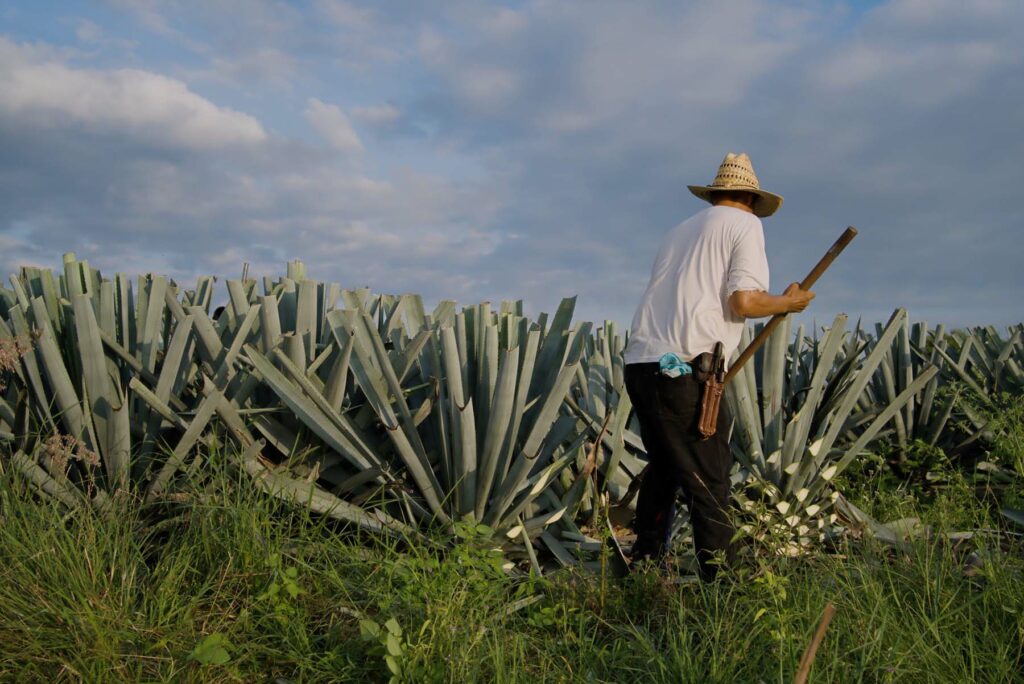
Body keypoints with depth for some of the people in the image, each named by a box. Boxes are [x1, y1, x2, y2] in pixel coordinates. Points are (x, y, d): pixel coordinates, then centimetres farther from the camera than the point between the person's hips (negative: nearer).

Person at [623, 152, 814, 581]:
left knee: (664, 468, 22)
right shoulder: (745, 225, 4)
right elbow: (744, 302, -9)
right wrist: (789, 302, 9)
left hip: (640, 364, 7)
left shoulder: (680, 230, 24)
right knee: (709, 484, -1)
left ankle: (645, 564, 30)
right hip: (684, 370, -7)